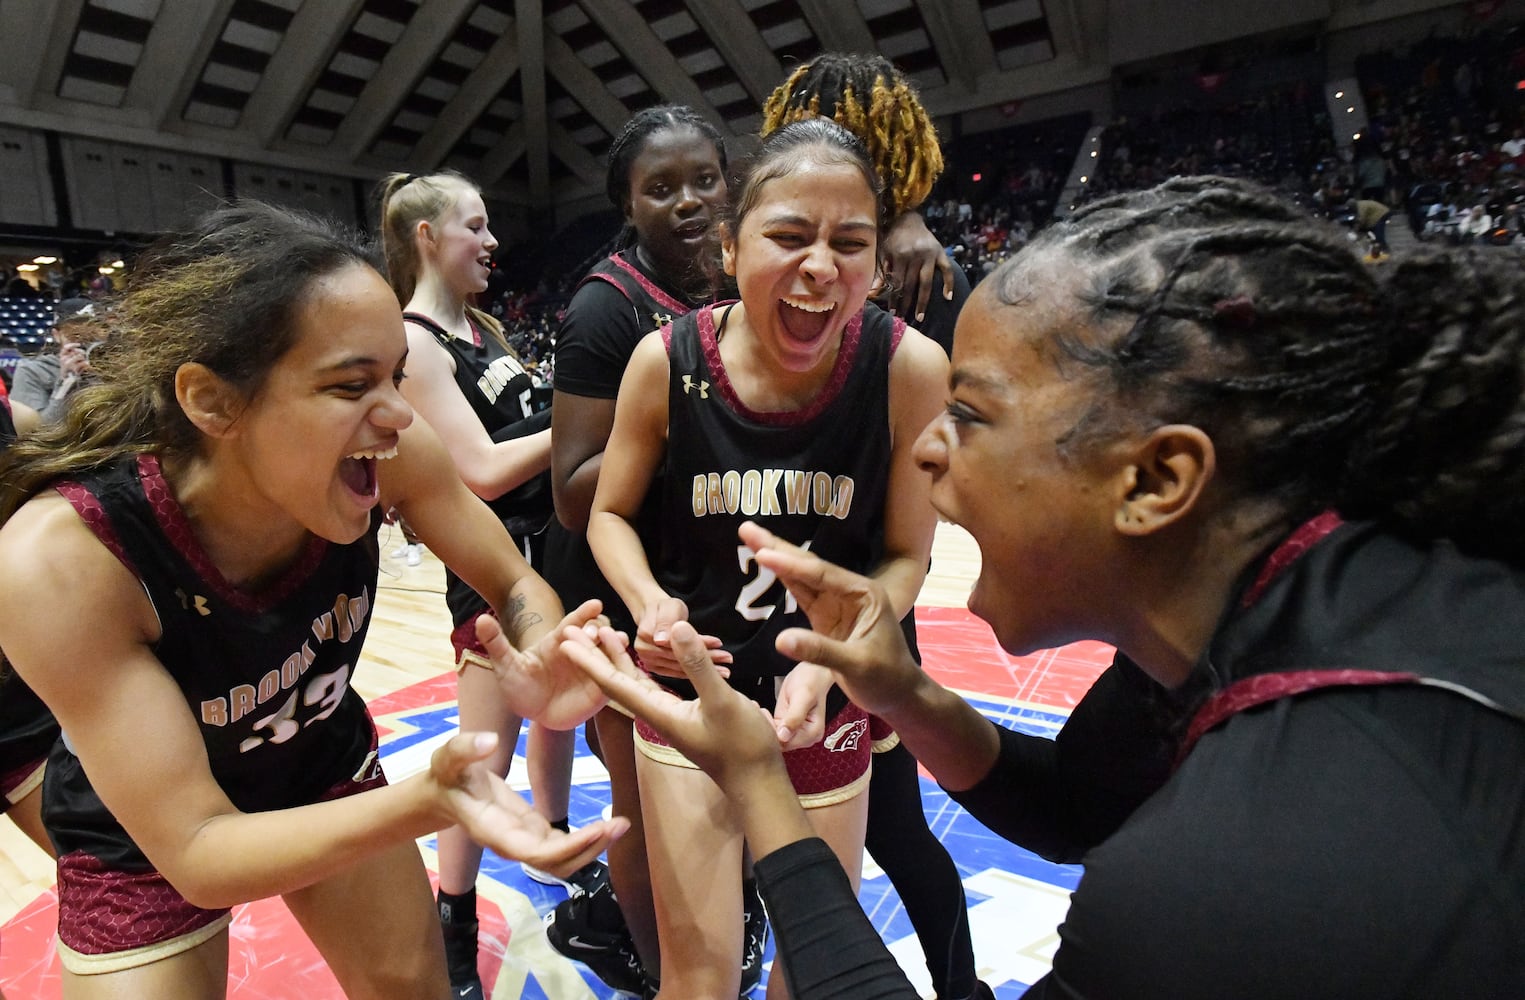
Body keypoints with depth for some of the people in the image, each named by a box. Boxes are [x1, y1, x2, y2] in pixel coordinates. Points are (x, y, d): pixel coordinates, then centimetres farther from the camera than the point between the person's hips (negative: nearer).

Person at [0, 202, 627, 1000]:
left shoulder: (383, 453, -28)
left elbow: (515, 586, -14)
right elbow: (197, 851, -31)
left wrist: (543, 656, -37)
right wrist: (425, 802, -47)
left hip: (324, 764, 3)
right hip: (145, 841, -2)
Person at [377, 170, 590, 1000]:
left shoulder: (484, 326, 12)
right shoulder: (413, 342, -13)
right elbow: (482, 470, -20)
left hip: (551, 547, 8)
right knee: (487, 754, 2)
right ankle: (453, 930, 23)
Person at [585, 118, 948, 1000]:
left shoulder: (910, 369, -19)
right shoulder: (666, 361, -17)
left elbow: (905, 555, -7)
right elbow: (611, 514, -2)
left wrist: (829, 662, -22)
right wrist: (649, 602, -22)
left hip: (827, 705, 1)